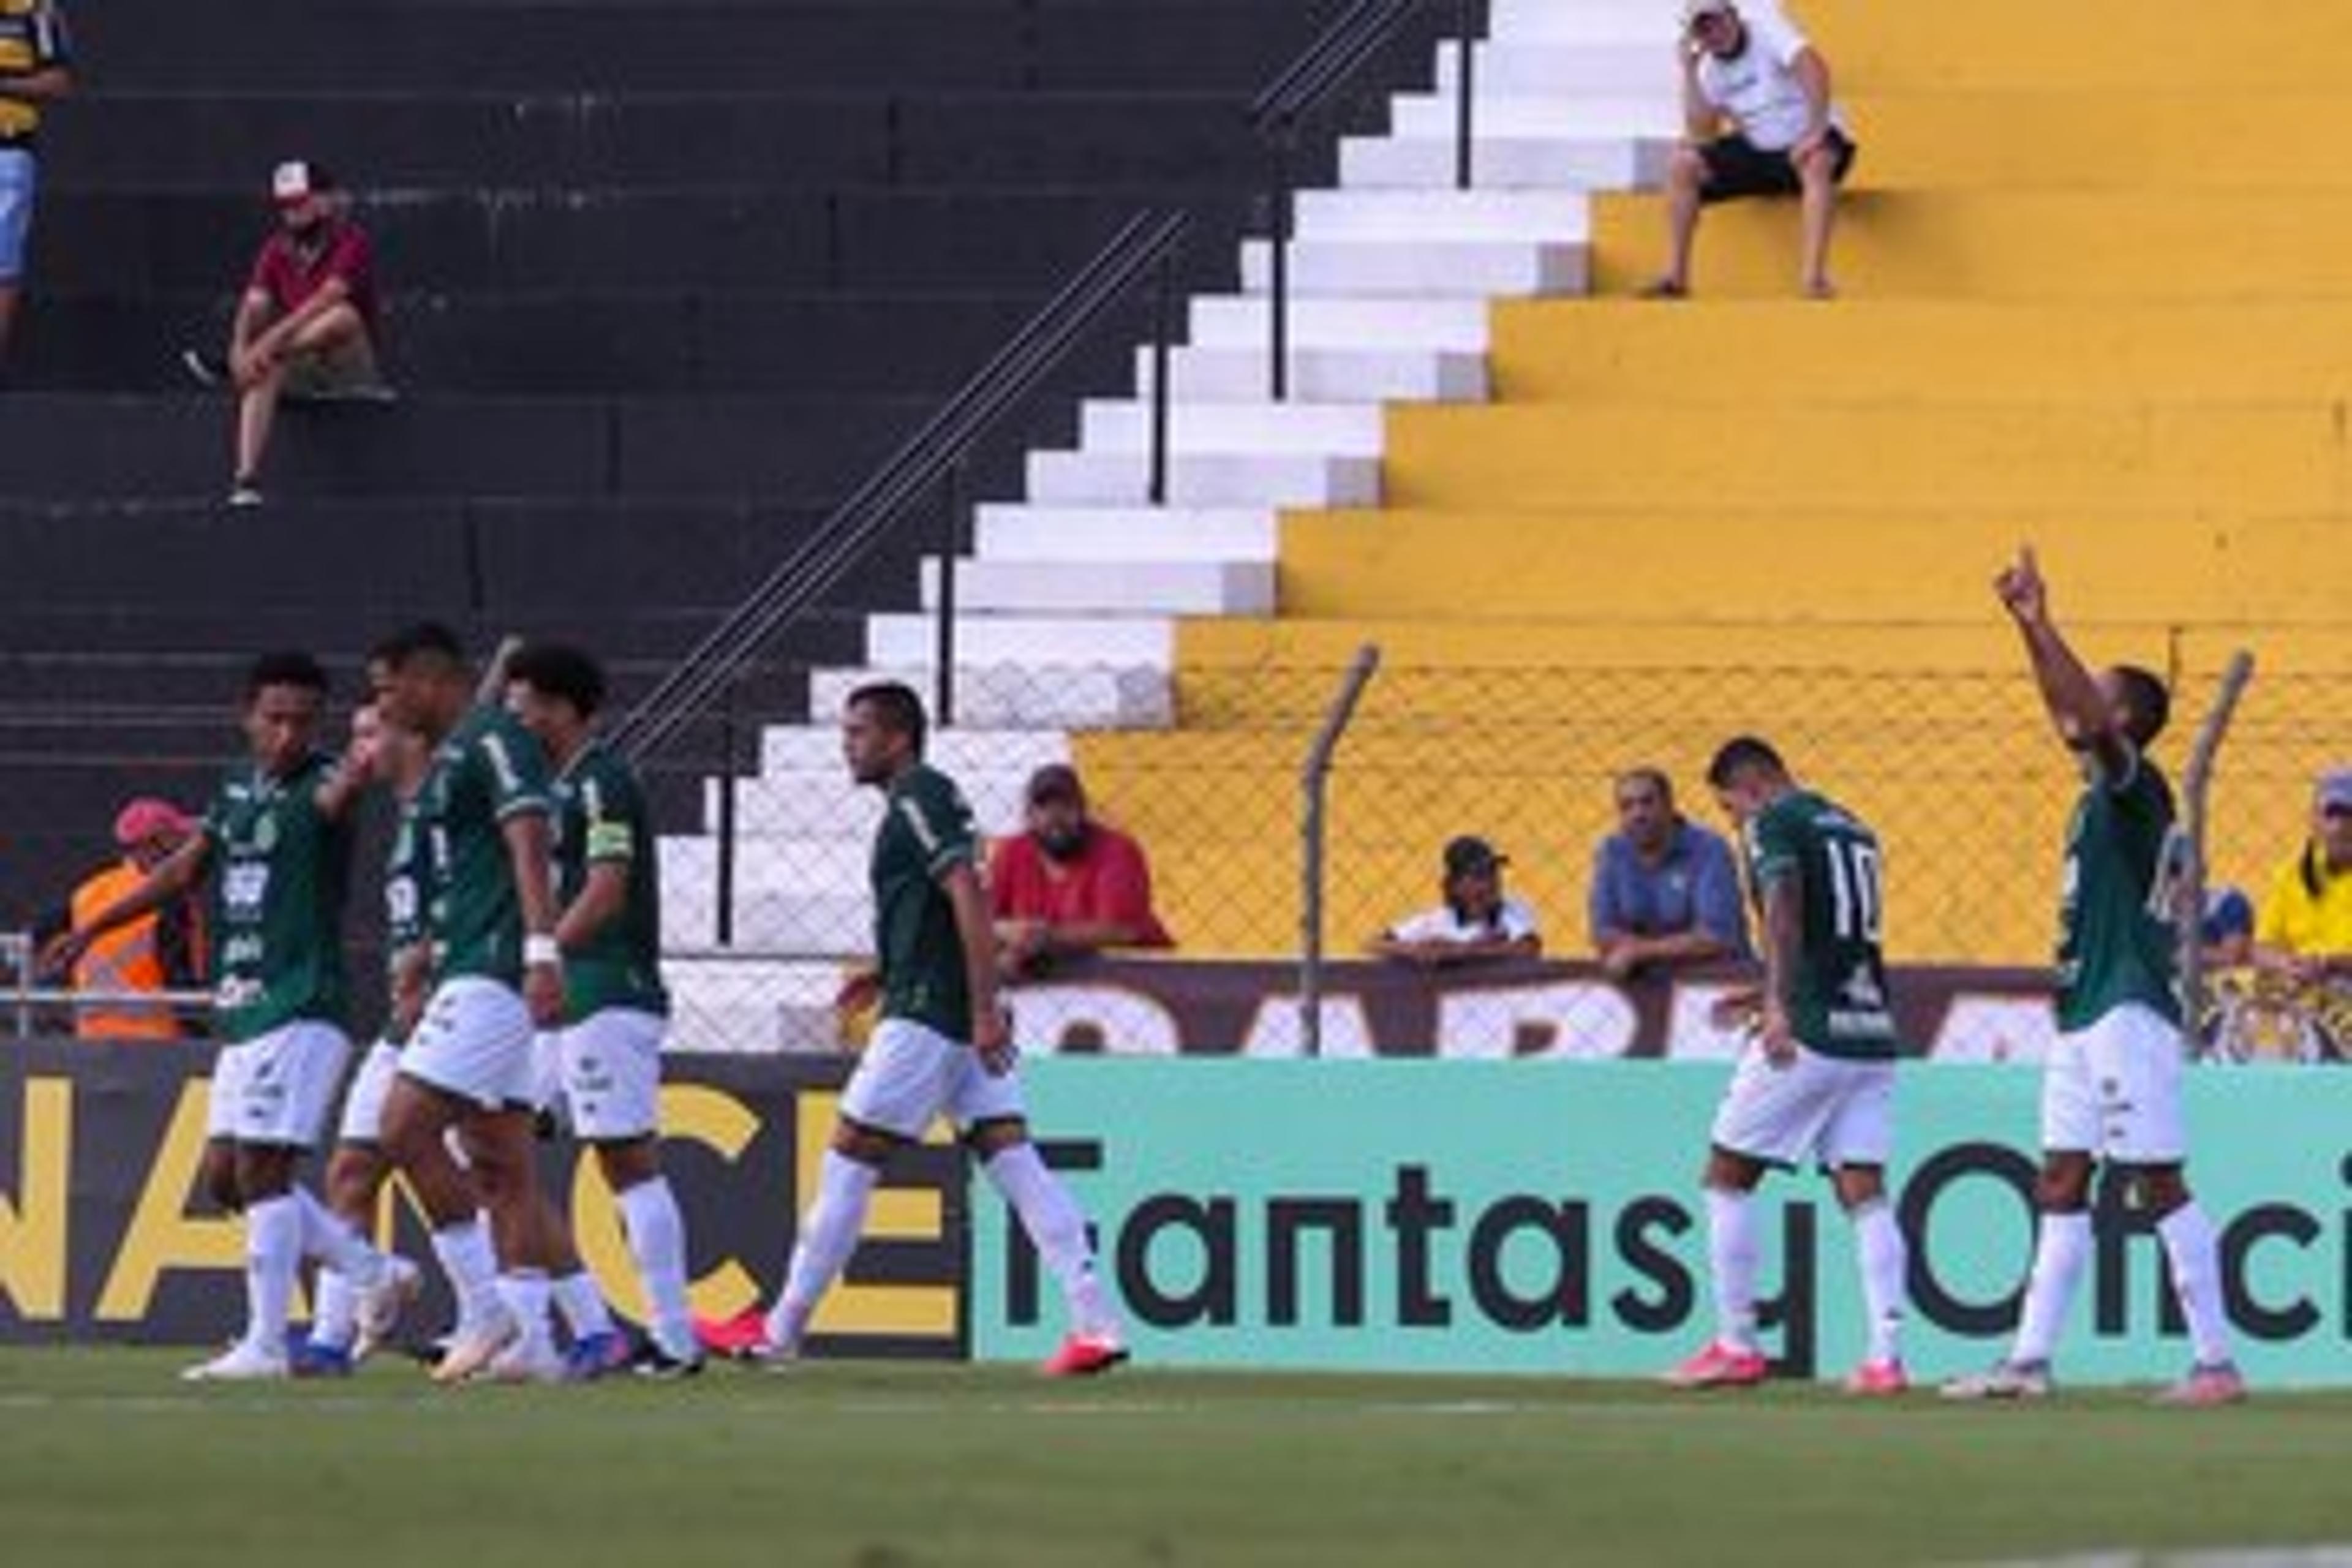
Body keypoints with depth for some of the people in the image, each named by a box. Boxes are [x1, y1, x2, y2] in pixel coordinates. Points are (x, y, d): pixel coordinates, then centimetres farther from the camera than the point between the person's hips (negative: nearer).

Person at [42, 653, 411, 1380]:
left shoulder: (318, 784, -8)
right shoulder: (239, 790, 15)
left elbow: (337, 793, -34)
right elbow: (185, 869, 26)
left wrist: (363, 767, -58)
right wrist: (93, 929, 30)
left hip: (301, 1012, -8)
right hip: (242, 1014, 8)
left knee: (262, 1171, -11)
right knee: (234, 1177, 10)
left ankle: (265, 1343, -10)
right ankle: (371, 1272, 20)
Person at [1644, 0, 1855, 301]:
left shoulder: (1767, 28, -12)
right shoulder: (1709, 70, 4)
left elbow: (1813, 67, -28)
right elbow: (1702, 135, -5)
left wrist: (1816, 131, -37)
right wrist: (1690, 71, -7)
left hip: (1805, 143, -6)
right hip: (1756, 149, 6)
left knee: (1817, 162, -40)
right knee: (1682, 164, -11)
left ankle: (1814, 274, -48)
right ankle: (1675, 275, -10)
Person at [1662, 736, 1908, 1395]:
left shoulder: (1774, 824, -2)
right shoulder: (1854, 829, 21)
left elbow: (1785, 911, -21)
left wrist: (1778, 1008, -33)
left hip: (1808, 1036, -7)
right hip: (1872, 1028, 7)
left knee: (1729, 1176, 5)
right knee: (1864, 1192, 3)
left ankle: (1736, 1345, 4)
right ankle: (1885, 1355, -8)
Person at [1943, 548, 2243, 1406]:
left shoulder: (2136, 787, -10)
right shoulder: (2101, 792, 16)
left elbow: (2093, 716, -26)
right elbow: (2068, 712, 27)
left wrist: (2039, 627, -26)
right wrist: (2028, 627, 20)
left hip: (2129, 1013, -10)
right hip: (2084, 1014, 10)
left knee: (2162, 1186, -9)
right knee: (2061, 1184, 9)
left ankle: (2216, 1361, -9)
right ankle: (2030, 1359, 10)